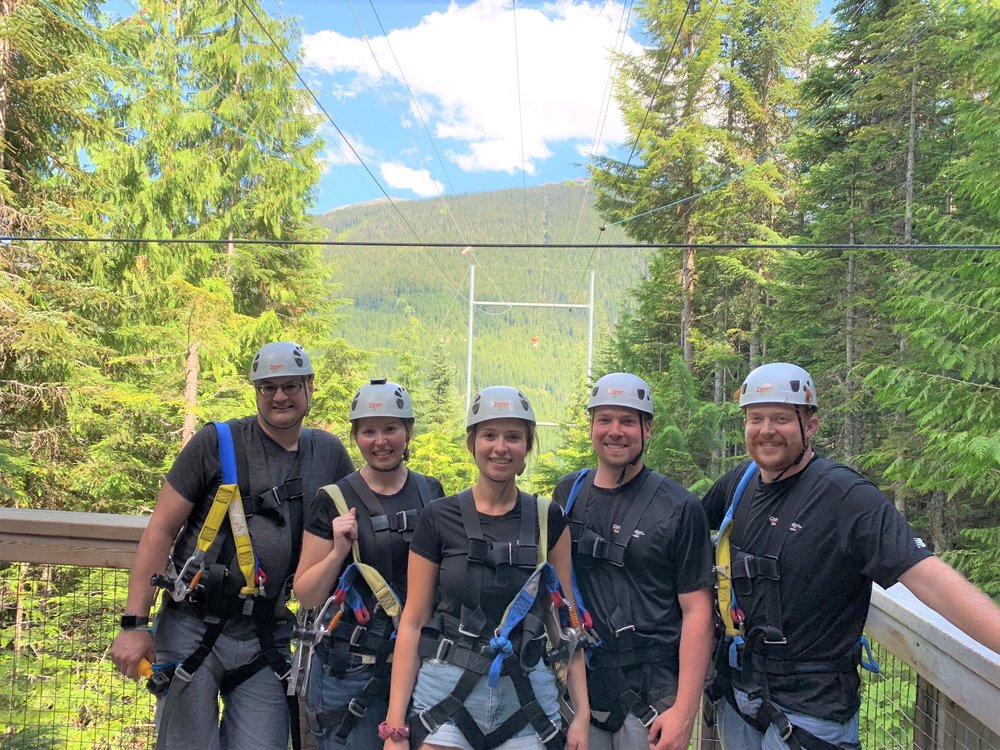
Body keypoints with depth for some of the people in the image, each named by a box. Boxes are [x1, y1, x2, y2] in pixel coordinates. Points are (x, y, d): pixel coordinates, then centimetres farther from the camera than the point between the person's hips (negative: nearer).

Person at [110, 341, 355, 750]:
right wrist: (134, 623, -7)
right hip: (193, 629, -2)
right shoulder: (217, 442, -4)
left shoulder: (329, 454, 5)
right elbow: (160, 530, -4)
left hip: (266, 642, 3)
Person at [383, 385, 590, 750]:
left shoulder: (548, 521, 1)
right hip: (447, 695, -1)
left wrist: (582, 713, -1)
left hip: (528, 698, 2)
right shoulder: (438, 518, -4)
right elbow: (413, 622, -3)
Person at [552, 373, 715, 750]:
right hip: (578, 689, 4)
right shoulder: (567, 493, 4)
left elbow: (696, 611, -10)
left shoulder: (680, 508, -8)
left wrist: (684, 712, -14)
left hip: (652, 696, -3)